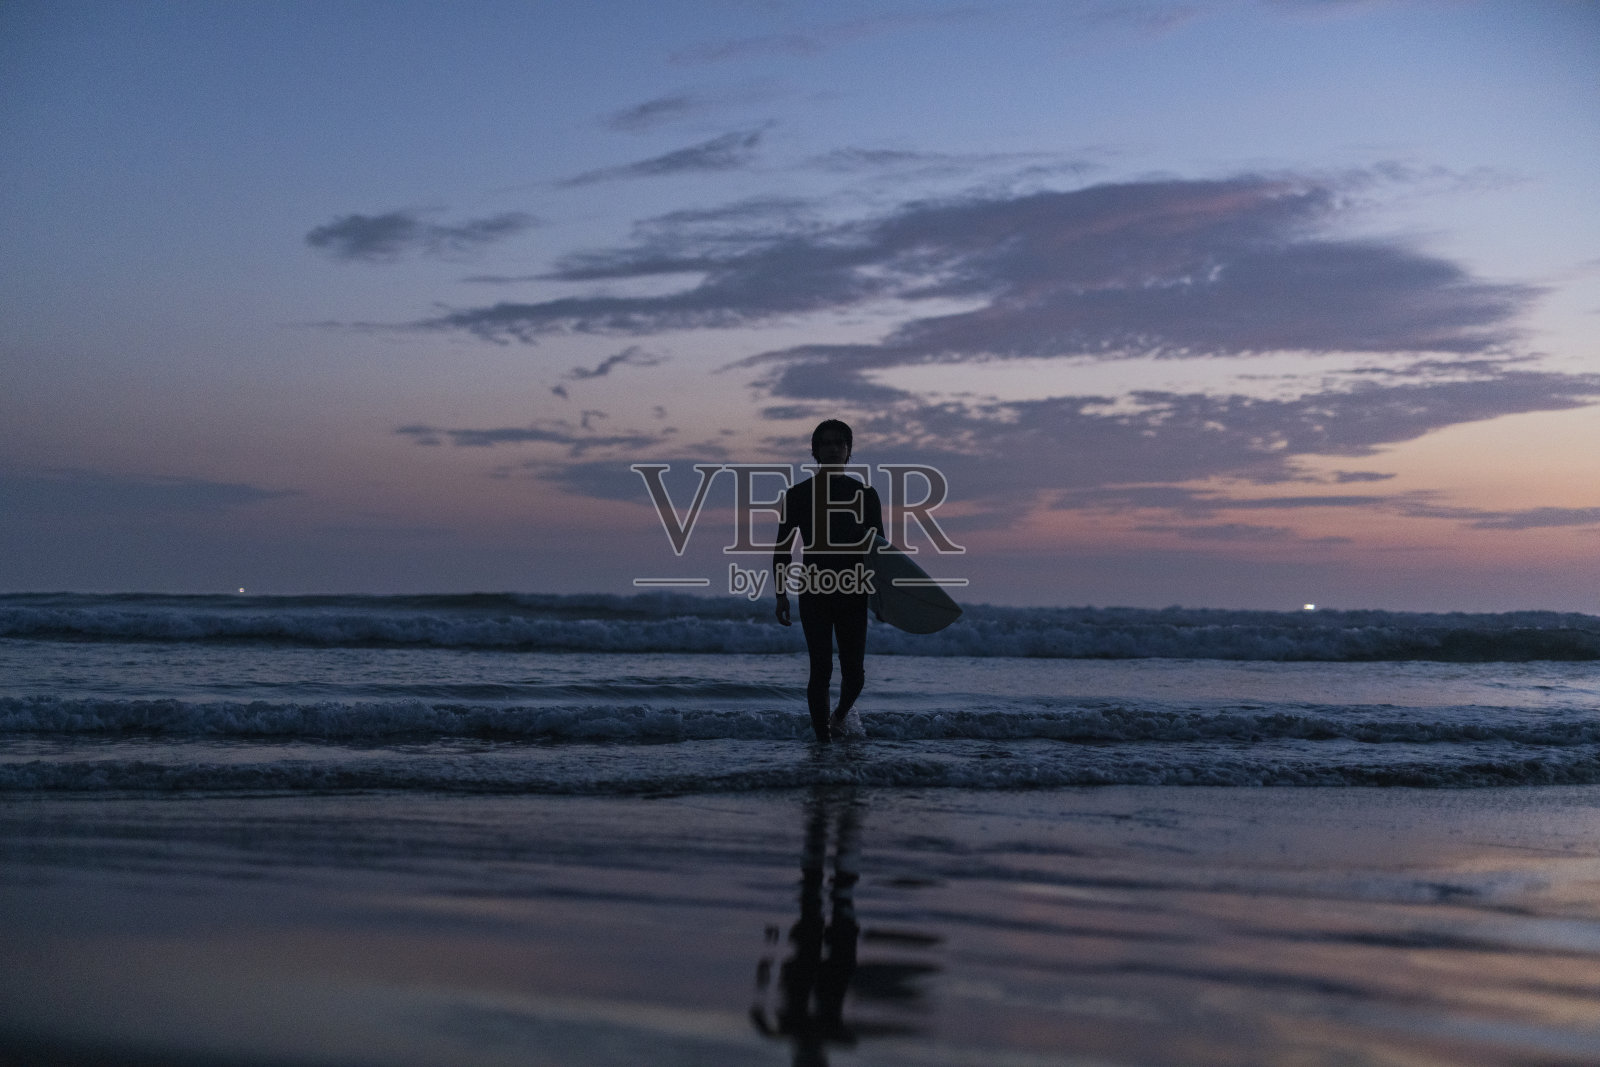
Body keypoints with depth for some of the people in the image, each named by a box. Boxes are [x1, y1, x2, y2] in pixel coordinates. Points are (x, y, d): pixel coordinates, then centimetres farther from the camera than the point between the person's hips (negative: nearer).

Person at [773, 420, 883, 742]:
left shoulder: (865, 494, 10)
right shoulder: (798, 495, 6)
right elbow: (782, 549, 6)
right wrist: (781, 594, -3)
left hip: (853, 594, 2)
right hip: (813, 593, -1)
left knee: (854, 672, 1)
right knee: (821, 670, -8)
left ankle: (841, 715, 31)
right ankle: (823, 739, -1)